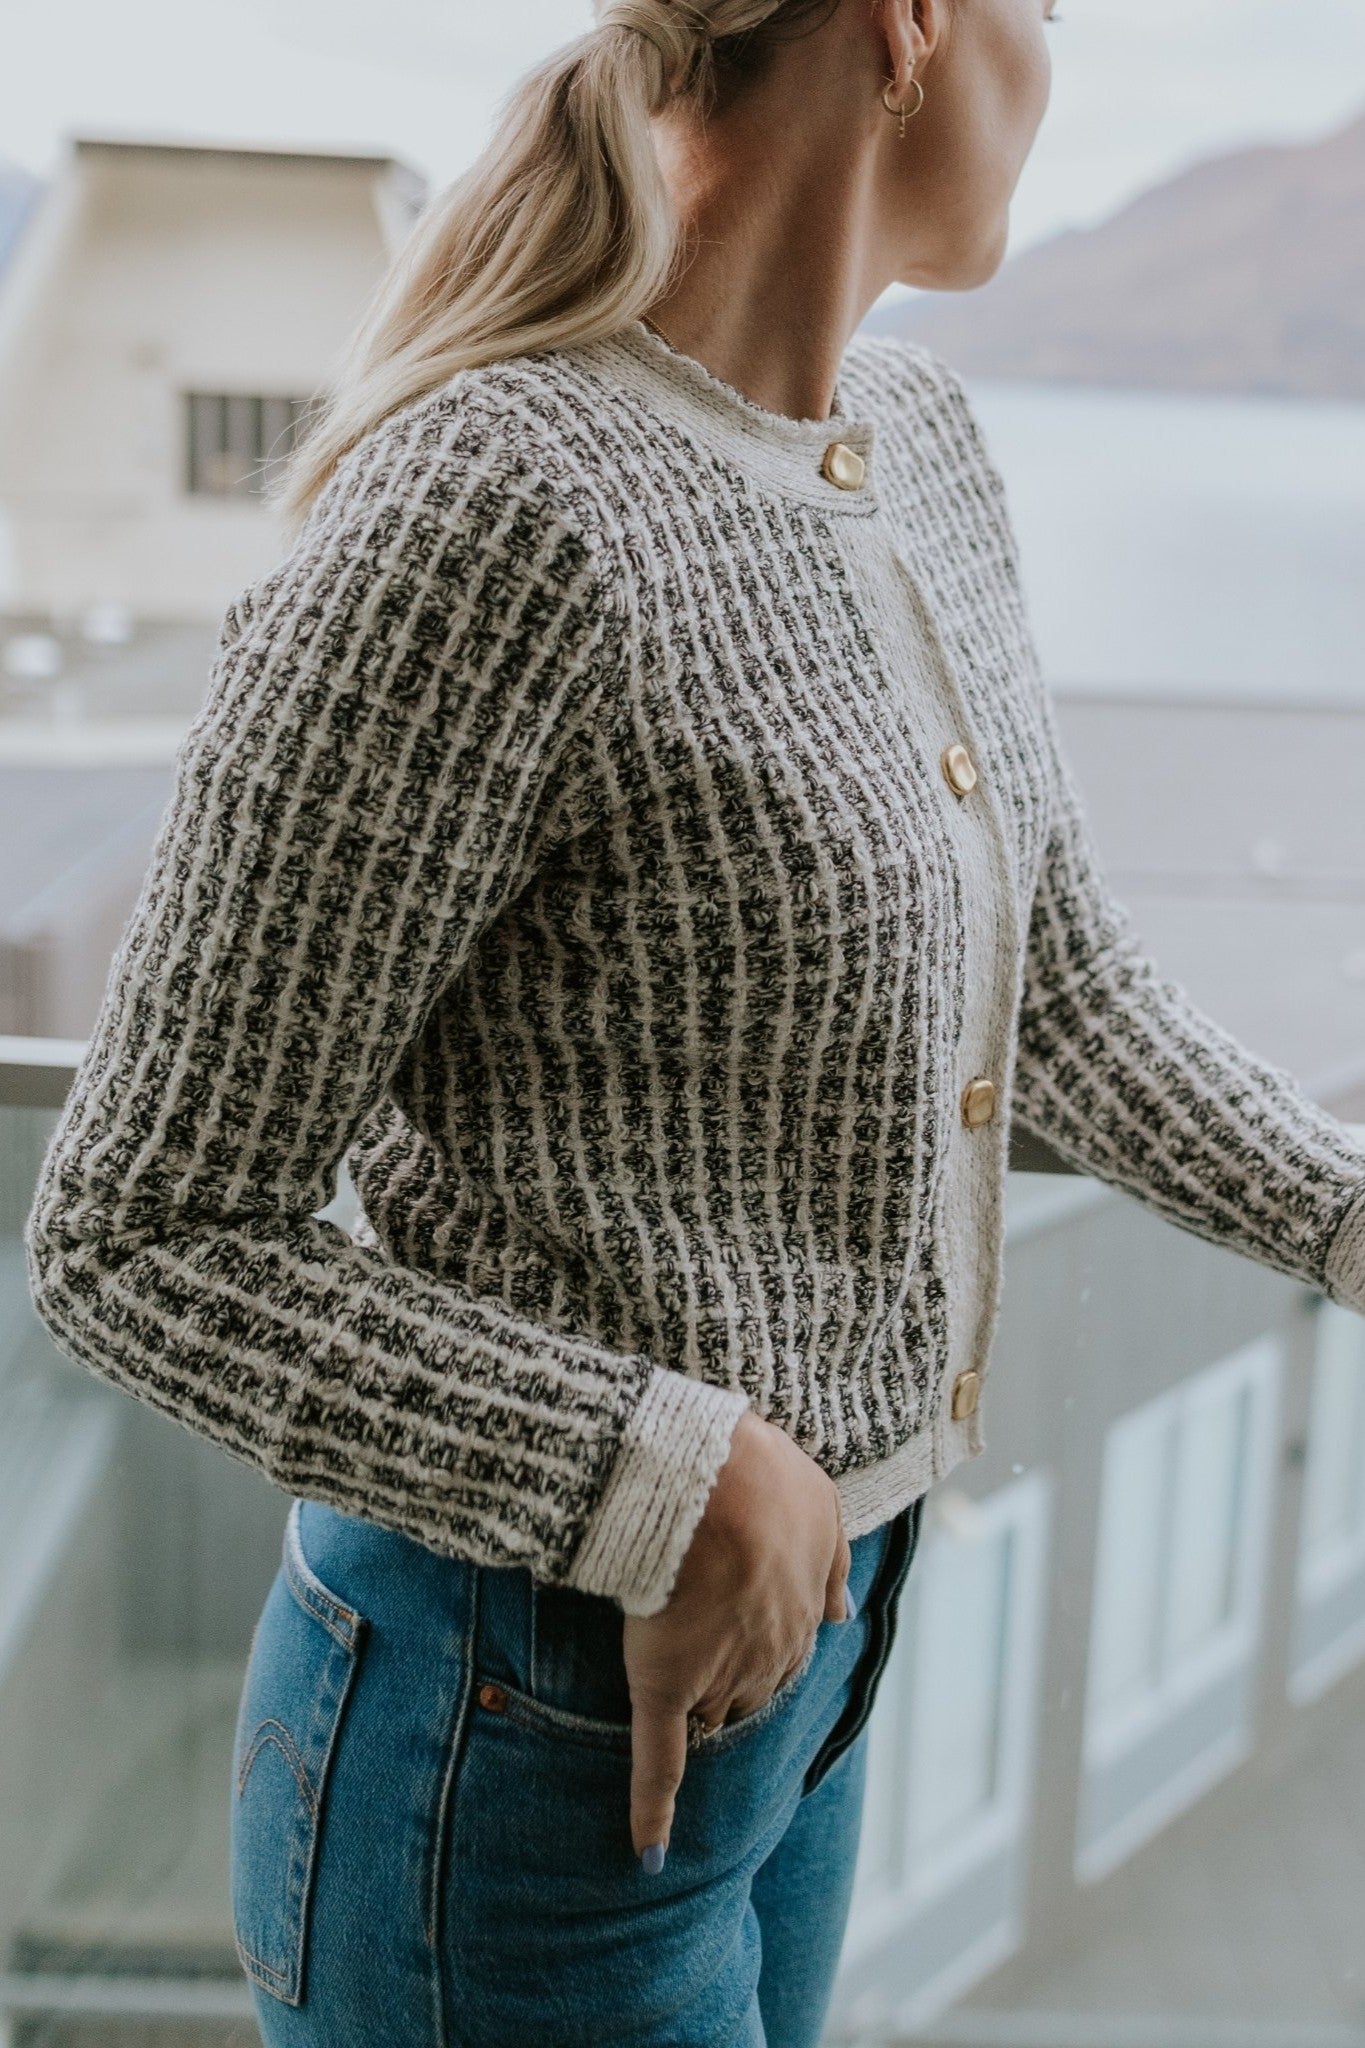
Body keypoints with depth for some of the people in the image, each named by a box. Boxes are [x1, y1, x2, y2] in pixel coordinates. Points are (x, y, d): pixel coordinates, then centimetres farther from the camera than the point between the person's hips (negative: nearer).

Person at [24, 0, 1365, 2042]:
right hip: (528, 1740, -8)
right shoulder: (484, 523, -26)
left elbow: (1064, 988, 13)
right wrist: (670, 1478, -25)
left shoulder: (923, 445, 1)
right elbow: (142, 1242, -20)